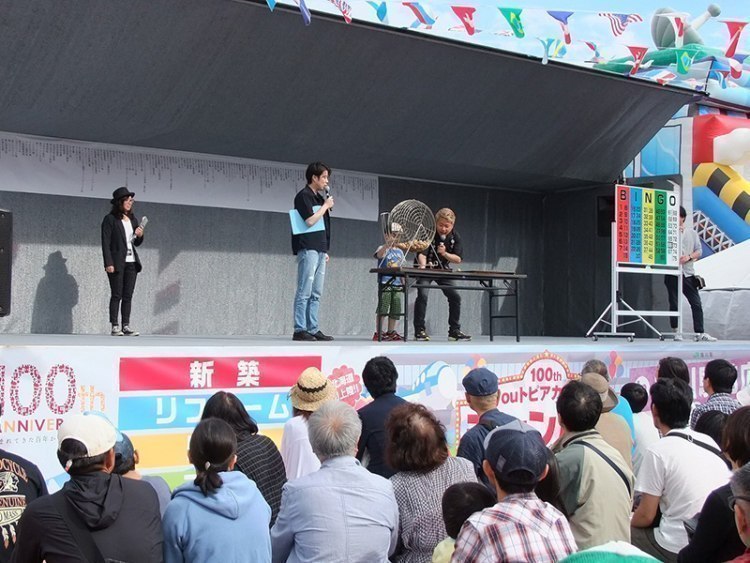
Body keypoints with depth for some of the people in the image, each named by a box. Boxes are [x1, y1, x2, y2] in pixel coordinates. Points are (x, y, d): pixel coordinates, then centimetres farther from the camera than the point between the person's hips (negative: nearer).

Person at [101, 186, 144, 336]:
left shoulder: (133, 219, 15)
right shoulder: (110, 219, -3)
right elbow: (106, 243, -8)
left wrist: (140, 236, -2)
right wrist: (108, 263, -16)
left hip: (131, 262, 5)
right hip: (117, 262, -5)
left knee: (128, 296, 4)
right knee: (116, 295, -4)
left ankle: (126, 326, 6)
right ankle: (115, 327, -2)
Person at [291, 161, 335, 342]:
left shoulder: (319, 197, 20)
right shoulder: (303, 196, -6)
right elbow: (310, 220, -18)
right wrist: (326, 206, -6)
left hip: (319, 249, 9)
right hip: (308, 249, -9)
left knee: (316, 293, 7)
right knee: (304, 292, -9)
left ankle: (313, 329, 9)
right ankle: (300, 330, -7)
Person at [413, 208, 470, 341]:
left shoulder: (455, 237, -8)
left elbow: (458, 259, -9)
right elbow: (422, 254, -33)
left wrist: (445, 254, -28)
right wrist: (423, 266, -53)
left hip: (443, 270, 5)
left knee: (455, 296, -2)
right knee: (422, 295, -23)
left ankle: (454, 331, 10)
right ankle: (419, 330, -14)